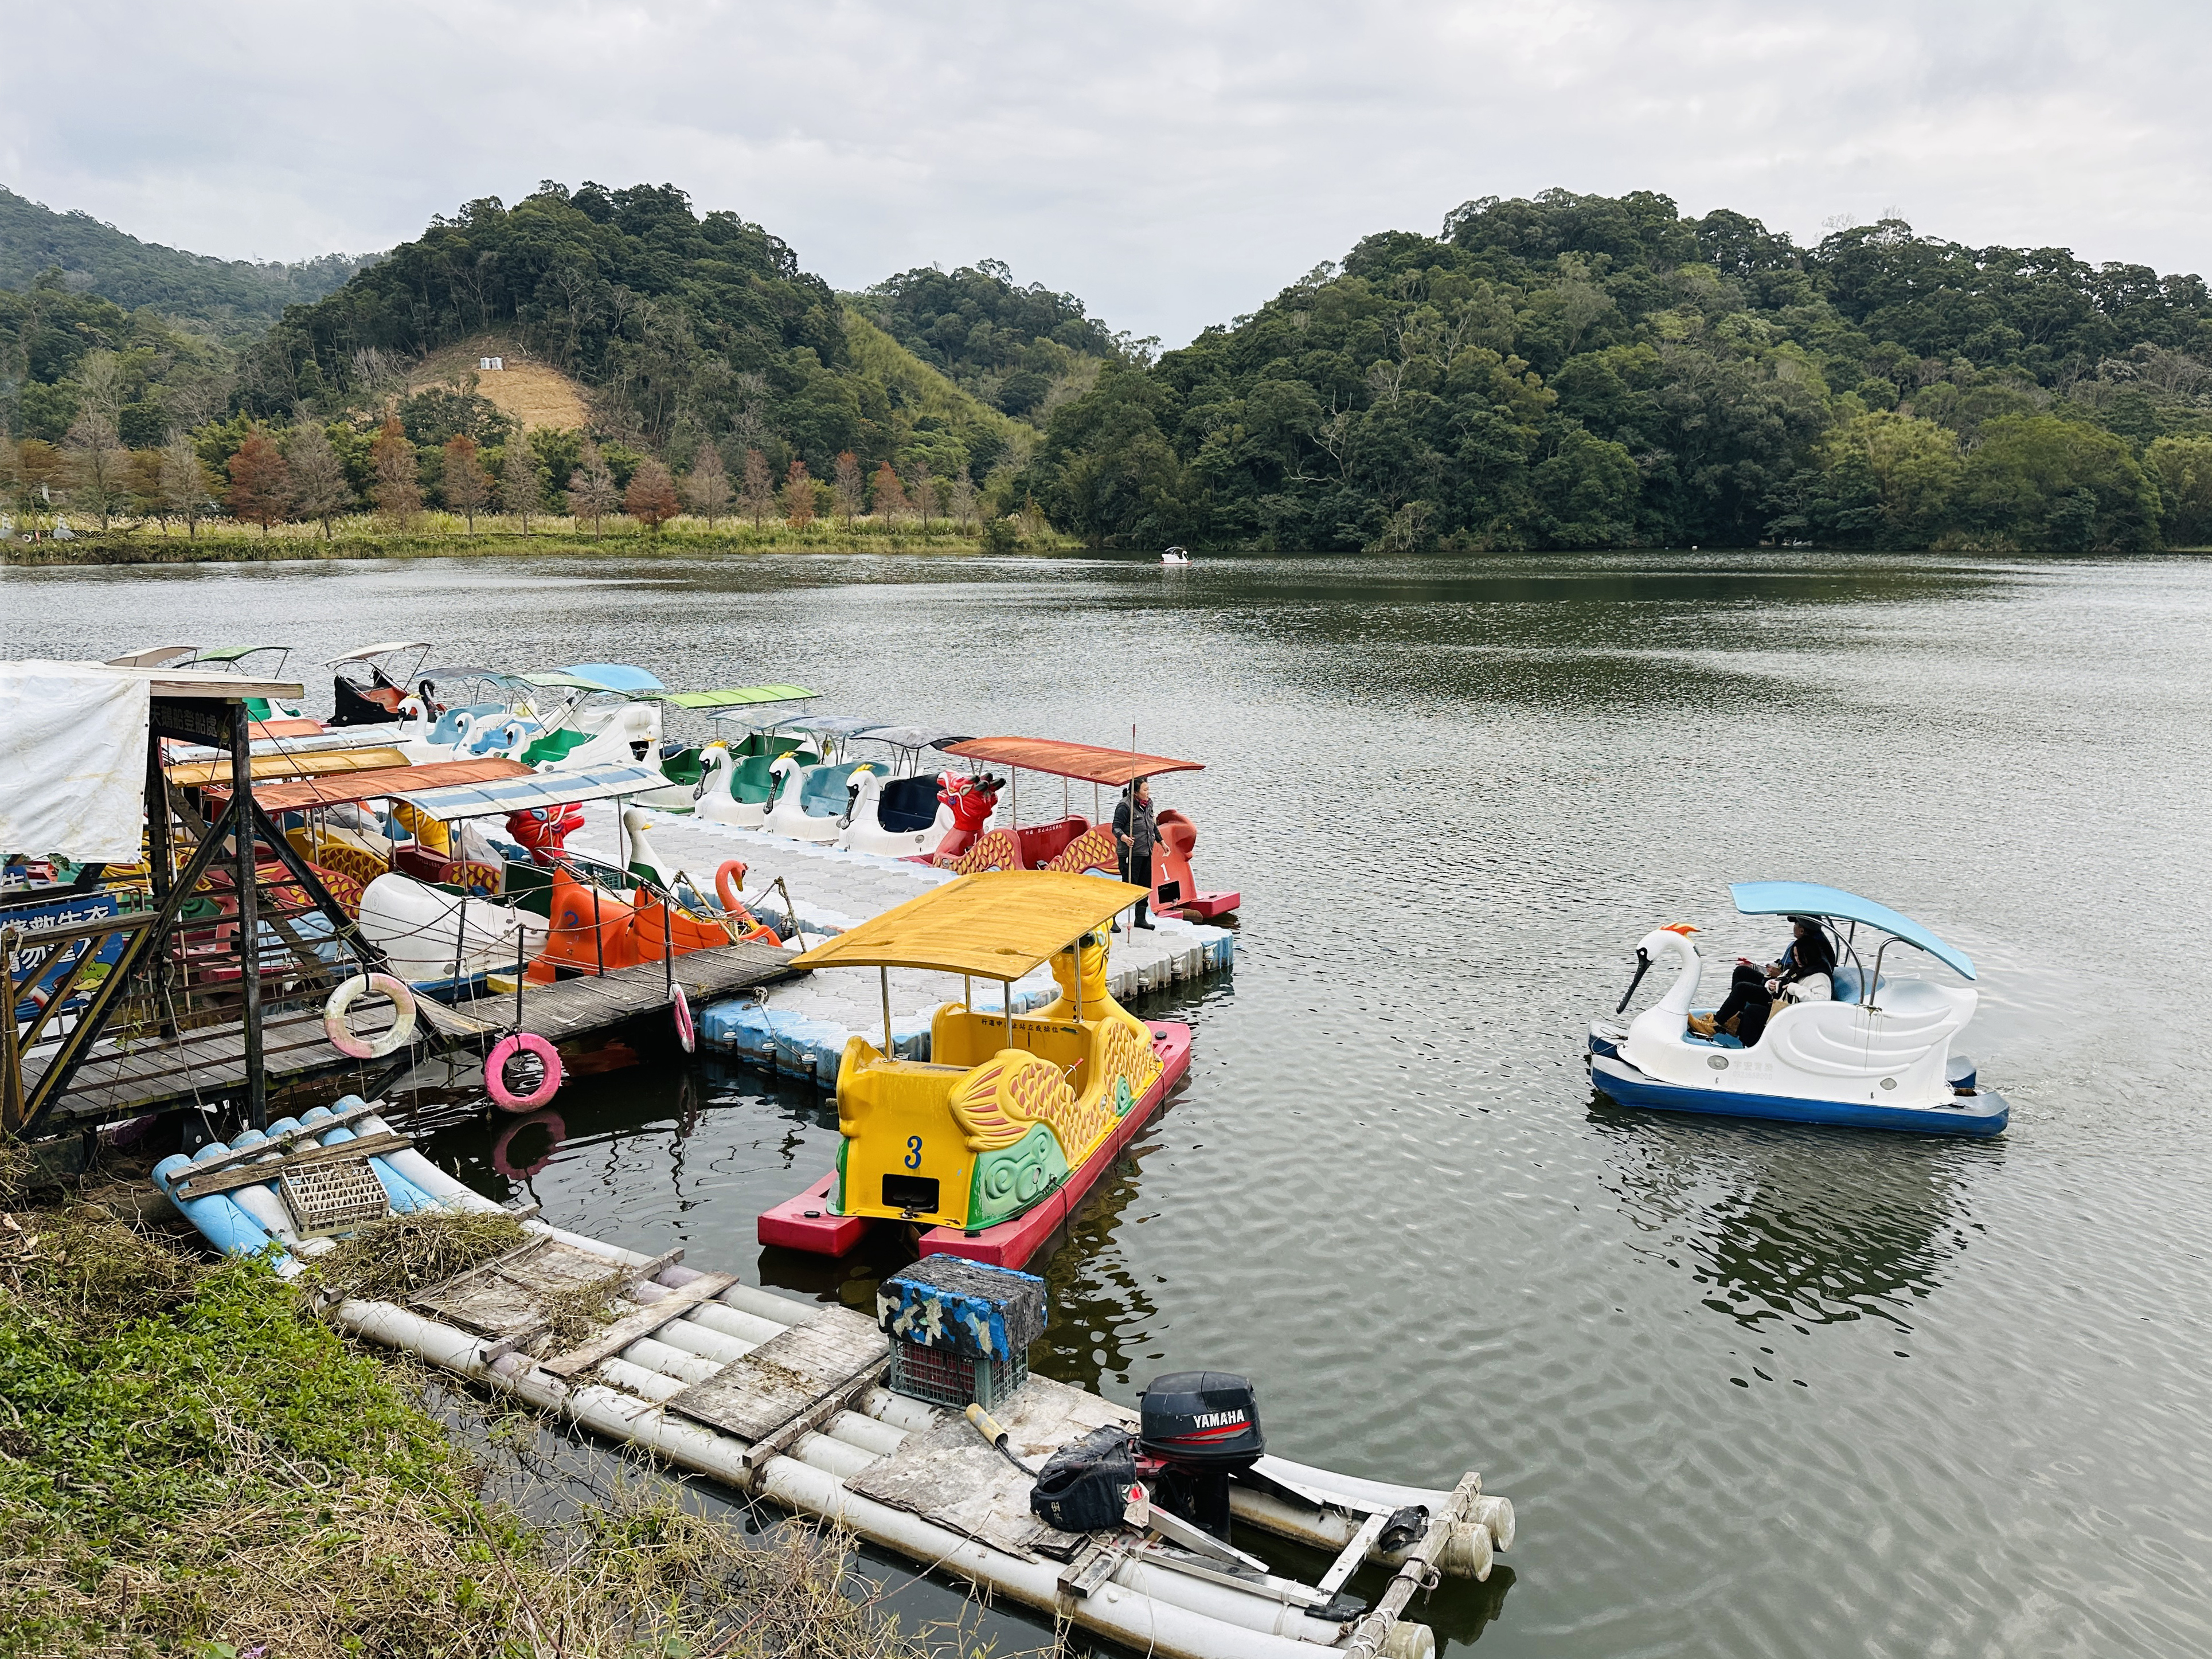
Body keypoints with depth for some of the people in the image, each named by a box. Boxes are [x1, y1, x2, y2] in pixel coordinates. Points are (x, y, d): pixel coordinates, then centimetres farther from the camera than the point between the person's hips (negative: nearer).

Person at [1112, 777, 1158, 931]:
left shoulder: (1148, 804, 10)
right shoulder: (1125, 806, -15)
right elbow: (1116, 827, -18)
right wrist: (1124, 838, -37)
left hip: (1146, 853, 8)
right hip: (1130, 854, -8)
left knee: (1145, 886, 13)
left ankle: (1140, 918, 26)